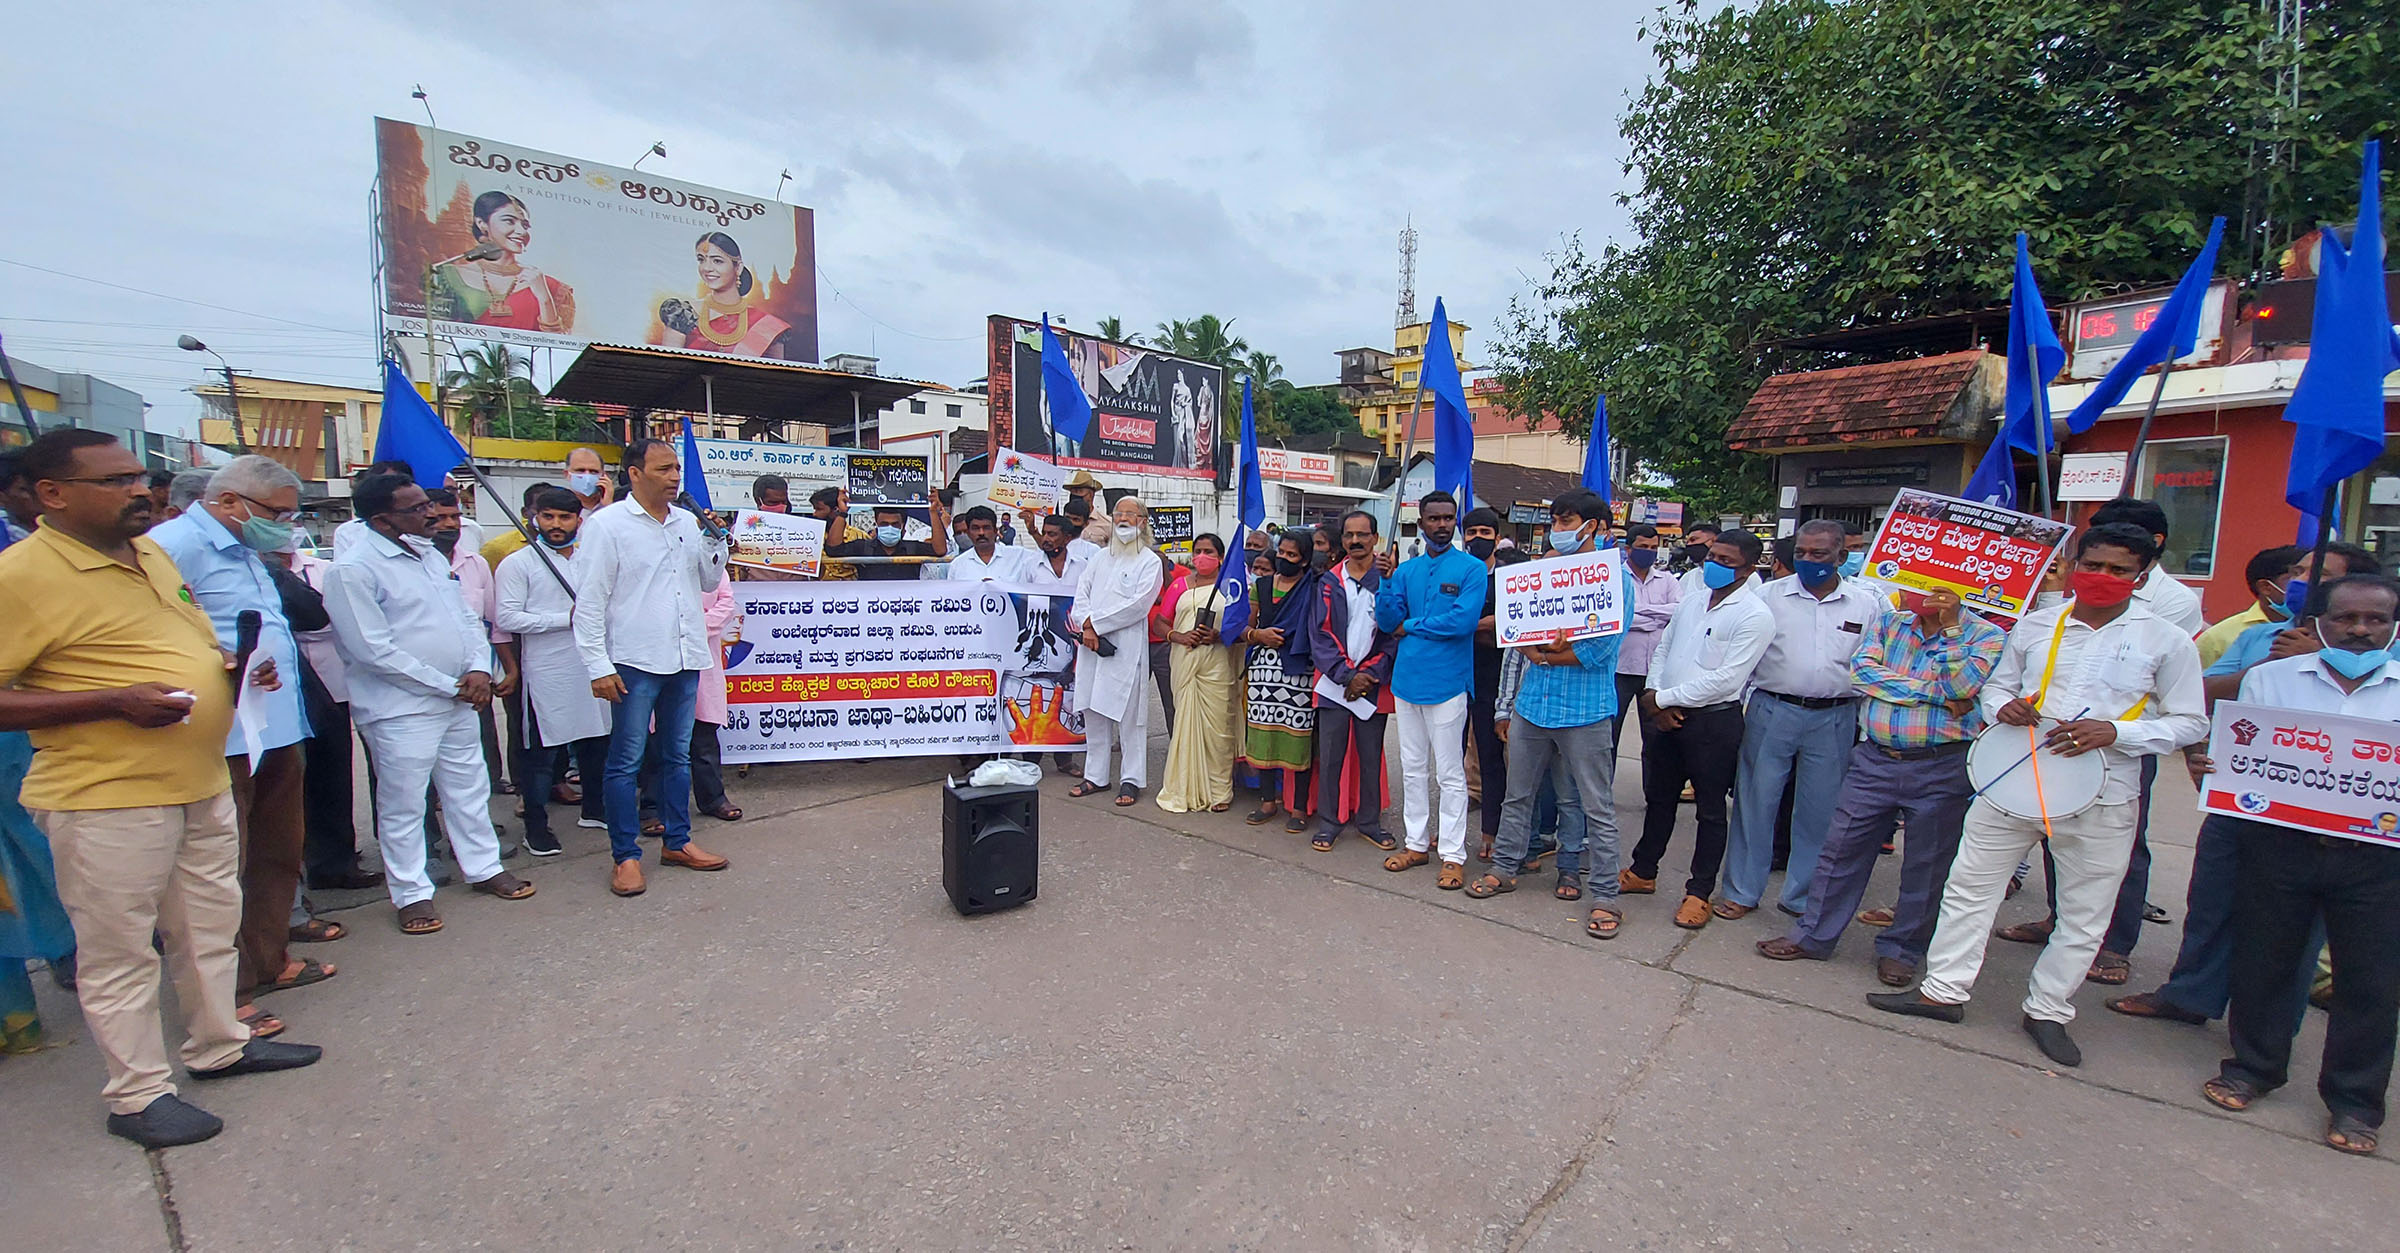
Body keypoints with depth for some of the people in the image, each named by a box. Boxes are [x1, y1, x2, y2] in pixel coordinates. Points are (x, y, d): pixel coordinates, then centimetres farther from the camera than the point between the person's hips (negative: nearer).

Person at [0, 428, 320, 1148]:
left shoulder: (151, 553, 10)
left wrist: (235, 666, 4)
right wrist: (116, 701, -25)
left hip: (202, 785, 8)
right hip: (107, 801, -8)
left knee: (210, 924, 19)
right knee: (119, 951, 6)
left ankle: (218, 1045, 36)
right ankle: (138, 1094, 21)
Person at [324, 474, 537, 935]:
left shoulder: (433, 558, 11)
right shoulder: (353, 570, -12)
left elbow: (468, 619, 14)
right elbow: (374, 649, -17)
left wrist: (479, 670, -3)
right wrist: (449, 685, -15)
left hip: (460, 702, 7)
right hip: (400, 710, -7)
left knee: (470, 789, 15)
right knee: (402, 804, 5)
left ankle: (484, 867, 29)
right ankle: (412, 893, 17)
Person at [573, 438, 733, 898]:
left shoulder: (688, 522, 10)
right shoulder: (607, 524, -5)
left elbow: (710, 582, 17)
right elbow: (589, 601, -7)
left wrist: (715, 541, 0)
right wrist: (598, 666, -12)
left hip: (685, 658, 6)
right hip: (635, 662, -5)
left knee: (678, 755, 14)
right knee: (626, 762, 2)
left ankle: (677, 842, 25)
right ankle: (626, 856, 12)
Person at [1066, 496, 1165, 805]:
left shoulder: (1149, 561, 0)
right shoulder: (1101, 558, 18)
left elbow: (1138, 605, -12)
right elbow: (1081, 594, 10)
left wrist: (1095, 623, -11)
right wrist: (1086, 626, -9)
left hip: (1127, 648, -5)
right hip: (1092, 645, 6)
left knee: (1128, 715, -2)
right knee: (1094, 713, 10)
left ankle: (1131, 780, 8)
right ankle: (1096, 776, 20)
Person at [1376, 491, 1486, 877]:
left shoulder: (1472, 569, -4)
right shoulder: (1406, 570, 9)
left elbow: (1463, 621, -17)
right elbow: (1387, 621, 3)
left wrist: (1410, 626, -8)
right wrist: (1386, 580, -11)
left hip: (1447, 682, -5)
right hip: (1406, 679, 5)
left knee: (1450, 773, 2)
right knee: (1413, 769, 14)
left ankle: (1453, 853, 11)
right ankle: (1415, 842, 26)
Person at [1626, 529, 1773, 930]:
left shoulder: (1755, 616, -12)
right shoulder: (1691, 602, 11)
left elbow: (1727, 679, -19)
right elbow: (1662, 651, 13)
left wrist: (1663, 698, -15)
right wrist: (1656, 700, -4)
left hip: (1714, 721, -6)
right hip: (1666, 716, 7)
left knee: (1710, 810, 7)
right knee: (1658, 798, 17)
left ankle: (1700, 892, 20)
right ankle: (1643, 872, 32)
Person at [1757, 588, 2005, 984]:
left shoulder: (1986, 635, 1)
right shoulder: (1887, 622, 9)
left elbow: (1963, 686, -17)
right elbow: (1863, 670, -7)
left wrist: (1950, 627, -13)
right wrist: (1936, 694, -12)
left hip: (1942, 768, -2)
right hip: (1875, 759, 2)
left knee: (1927, 866, 9)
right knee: (1841, 848, 6)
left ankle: (1901, 950, 26)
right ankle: (1812, 936, 17)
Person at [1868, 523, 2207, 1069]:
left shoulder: (2166, 640, 0)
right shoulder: (2034, 626, 6)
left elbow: (2191, 722, 1)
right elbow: (1997, 685, 17)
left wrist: (2114, 732, -16)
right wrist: (2003, 708, -7)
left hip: (2100, 798, -2)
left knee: (2084, 913, 7)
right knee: (1969, 885, 5)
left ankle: (2047, 1010, 25)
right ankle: (1943, 990, 17)